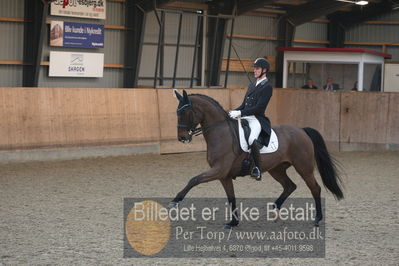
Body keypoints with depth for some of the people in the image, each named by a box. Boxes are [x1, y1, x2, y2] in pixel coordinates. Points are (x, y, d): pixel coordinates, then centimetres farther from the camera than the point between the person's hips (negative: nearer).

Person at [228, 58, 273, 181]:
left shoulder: (267, 87, -5)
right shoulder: (252, 85, 21)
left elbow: (259, 108, -15)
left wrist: (240, 113, -20)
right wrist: (233, 112, 3)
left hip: (257, 119, -9)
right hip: (245, 118, 9)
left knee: (251, 140, -35)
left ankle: (257, 168, -20)